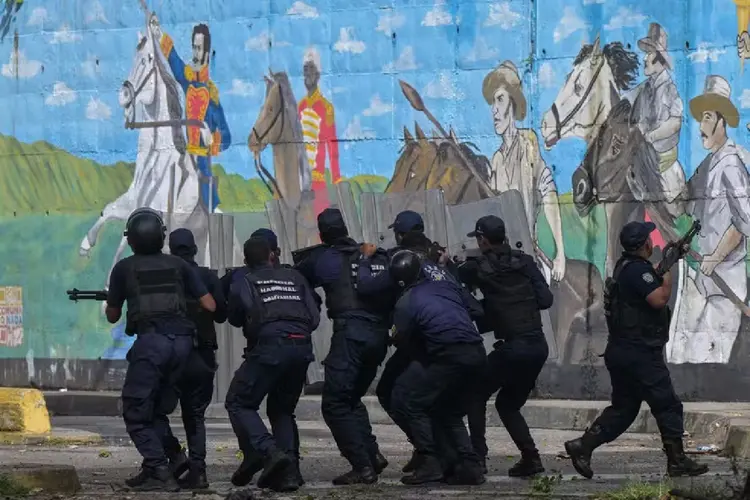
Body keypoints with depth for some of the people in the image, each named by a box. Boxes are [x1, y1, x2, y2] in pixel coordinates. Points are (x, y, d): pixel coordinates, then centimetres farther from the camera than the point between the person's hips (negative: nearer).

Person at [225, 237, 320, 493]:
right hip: (302, 349, 4)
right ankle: (288, 473, 6)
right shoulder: (295, 278, 20)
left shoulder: (243, 283, 12)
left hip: (269, 348, -4)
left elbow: (235, 319, 21)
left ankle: (270, 452, -14)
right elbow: (314, 318, 15)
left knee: (238, 403, 8)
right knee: (282, 410, 20)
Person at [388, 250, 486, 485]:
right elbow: (471, 310, 24)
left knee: (405, 402, 6)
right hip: (476, 352, 7)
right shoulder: (445, 282, 15)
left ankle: (430, 462, -2)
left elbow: (400, 339, 5)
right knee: (450, 412, 23)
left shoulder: (406, 303, -3)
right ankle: (469, 464, 9)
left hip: (449, 357, -7)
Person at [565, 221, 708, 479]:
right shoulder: (638, 269, -16)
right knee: (668, 406, -2)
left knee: (623, 408, 14)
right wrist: (668, 272, -11)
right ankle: (678, 462, 1)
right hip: (640, 353, -10)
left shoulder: (626, 265, 14)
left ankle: (582, 446, 6)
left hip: (620, 351, 10)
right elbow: (659, 299, -24)